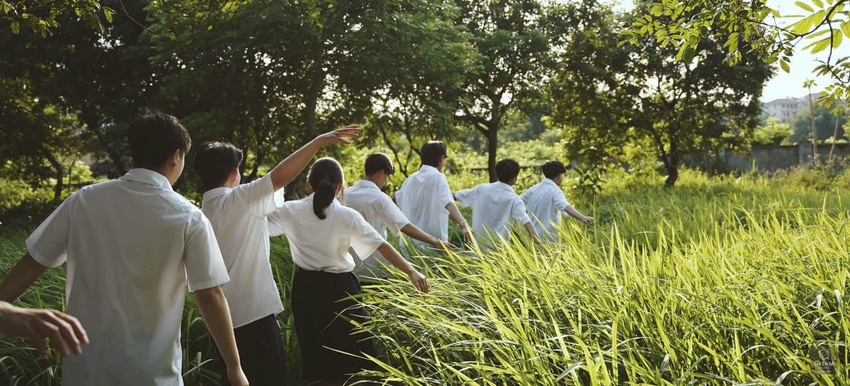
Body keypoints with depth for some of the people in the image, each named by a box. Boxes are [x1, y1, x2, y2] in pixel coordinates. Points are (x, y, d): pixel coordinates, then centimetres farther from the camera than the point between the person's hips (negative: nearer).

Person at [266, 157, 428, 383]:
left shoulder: (291, 211, -6)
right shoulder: (347, 216, -13)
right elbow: (382, 246, -17)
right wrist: (411, 271, -15)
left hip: (306, 287, 3)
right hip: (339, 288, -3)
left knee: (312, 349, 18)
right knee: (349, 349, 12)